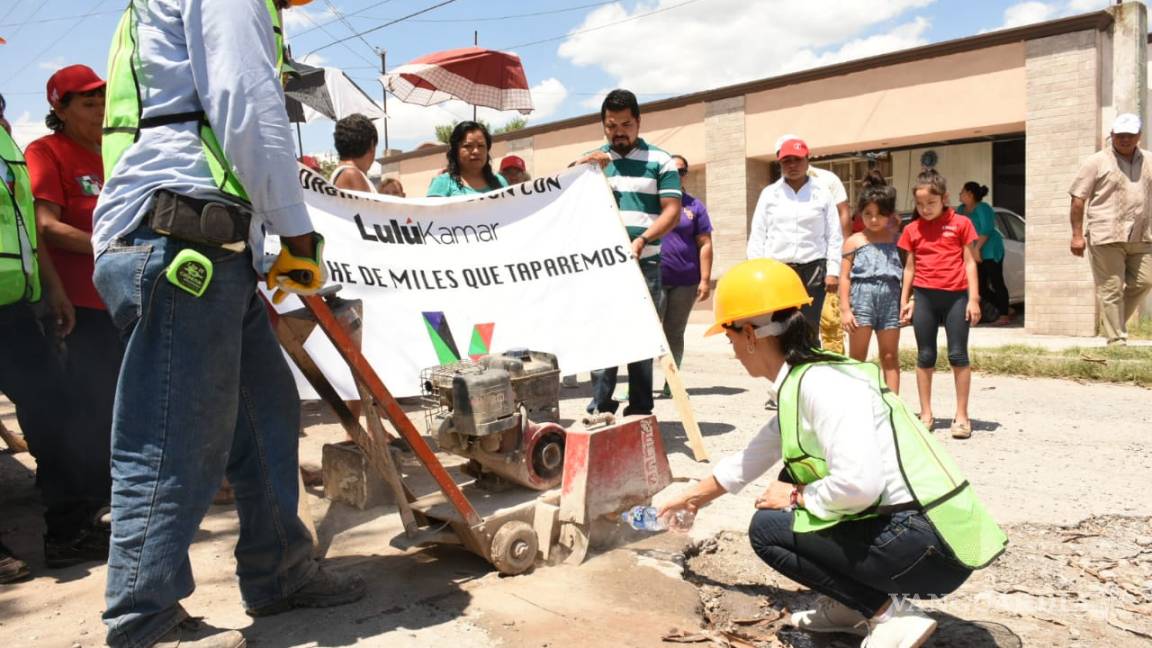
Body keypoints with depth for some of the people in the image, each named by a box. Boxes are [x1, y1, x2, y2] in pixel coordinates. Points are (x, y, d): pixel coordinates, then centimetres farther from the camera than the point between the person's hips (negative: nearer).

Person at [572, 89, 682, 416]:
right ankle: (600, 408, 6)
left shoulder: (660, 161, 6)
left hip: (644, 264, -2)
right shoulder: (590, 161, 14)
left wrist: (641, 240, -18)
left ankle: (640, 412, 9)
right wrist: (585, 171, -6)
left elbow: (672, 211, -2)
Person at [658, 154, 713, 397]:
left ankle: (671, 383, 14)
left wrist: (705, 280, -4)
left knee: (675, 333, 8)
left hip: (686, 280, 1)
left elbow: (705, 244, 4)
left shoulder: (695, 206, 7)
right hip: (653, 279, -1)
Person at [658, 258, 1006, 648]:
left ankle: (890, 614, -3)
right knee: (793, 482, 18)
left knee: (767, 528, -3)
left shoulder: (821, 383, -18)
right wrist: (692, 497, 38)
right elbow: (747, 462, 25)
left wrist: (796, 497, -10)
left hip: (930, 546, -9)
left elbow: (858, 485, -30)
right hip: (908, 529, 9)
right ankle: (848, 607, 19)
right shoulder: (799, 384, 11)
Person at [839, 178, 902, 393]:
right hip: (862, 297, -2)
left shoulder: (897, 240, 7)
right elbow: (844, 277, 0)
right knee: (857, 357, 3)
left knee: (890, 357, 9)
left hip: (891, 298, 2)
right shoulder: (854, 242, 3)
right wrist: (845, 309, -6)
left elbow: (906, 272, 7)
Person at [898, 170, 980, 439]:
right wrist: (904, 300, 9)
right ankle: (926, 414, 17)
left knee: (958, 355, 2)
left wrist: (973, 298, -3)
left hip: (956, 296, -2)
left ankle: (962, 416, 10)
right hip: (924, 296, 2)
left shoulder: (960, 223, 2)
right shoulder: (912, 229, 8)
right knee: (925, 356, 7)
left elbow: (970, 262, 2)